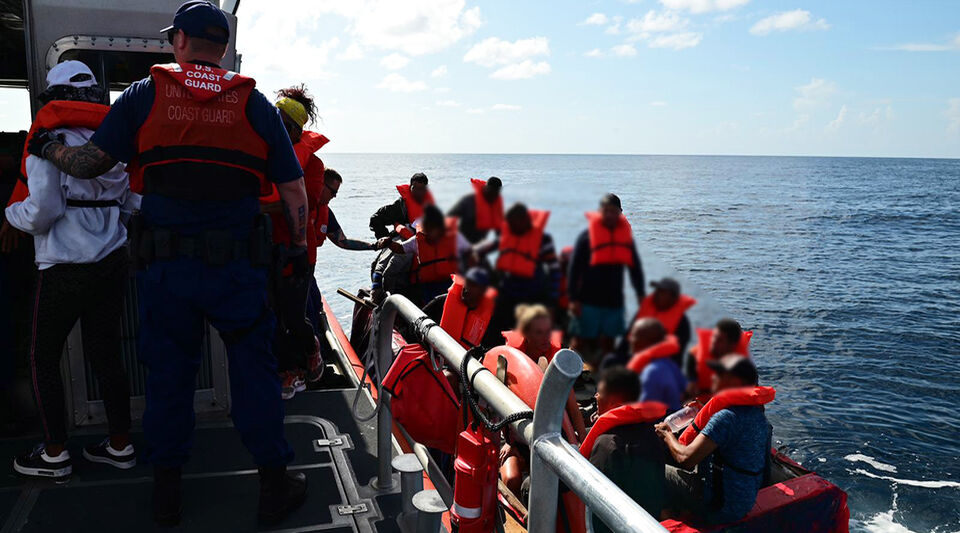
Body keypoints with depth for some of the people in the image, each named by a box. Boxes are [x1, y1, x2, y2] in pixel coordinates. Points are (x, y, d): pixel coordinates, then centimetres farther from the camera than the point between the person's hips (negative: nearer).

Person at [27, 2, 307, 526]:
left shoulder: (144, 95, 2)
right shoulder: (254, 103, 3)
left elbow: (91, 162, 1)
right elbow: (293, 189, 3)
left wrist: (46, 147, 22)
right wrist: (300, 245, 16)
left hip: (165, 266, 1)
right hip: (237, 266, 0)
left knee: (168, 373, 13)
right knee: (254, 370, 9)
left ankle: (166, 492, 26)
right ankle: (274, 486, 16)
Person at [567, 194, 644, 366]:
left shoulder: (626, 236, 8)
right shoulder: (587, 235, -5)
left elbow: (635, 267, 16)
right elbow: (574, 268, -6)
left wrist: (641, 294, 11)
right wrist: (574, 299, -11)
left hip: (614, 302, 4)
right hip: (588, 301, -4)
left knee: (608, 343, 9)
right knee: (580, 341, 0)